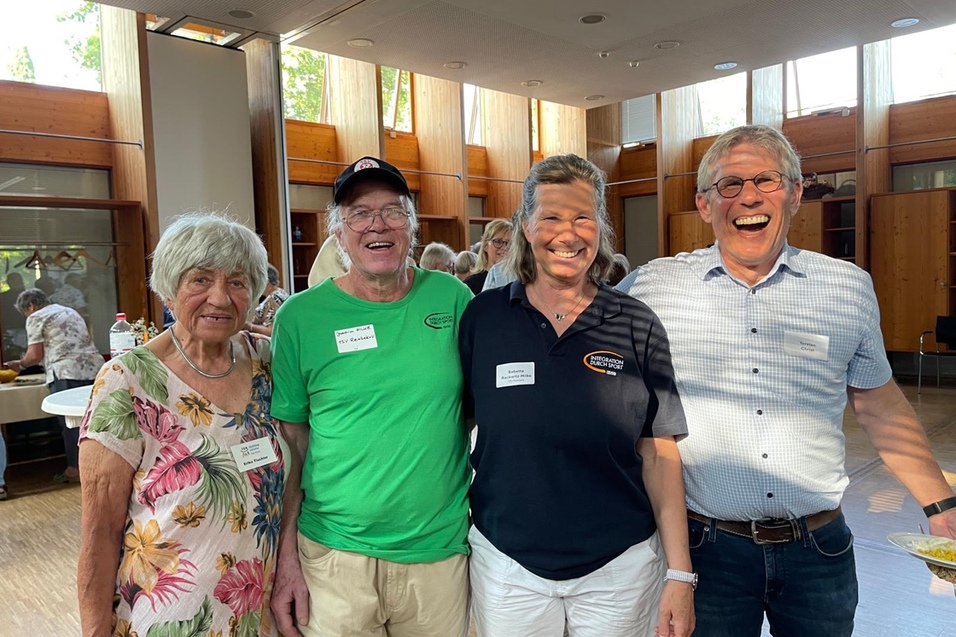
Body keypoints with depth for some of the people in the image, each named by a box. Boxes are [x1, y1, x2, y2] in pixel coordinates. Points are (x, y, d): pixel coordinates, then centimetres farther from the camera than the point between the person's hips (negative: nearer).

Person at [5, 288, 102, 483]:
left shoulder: (36, 318, 5)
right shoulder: (71, 312, 27)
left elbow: (35, 355, -1)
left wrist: (20, 364, 19)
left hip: (67, 374, -7)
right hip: (94, 368, 7)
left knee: (69, 422, 0)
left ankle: (75, 468, 4)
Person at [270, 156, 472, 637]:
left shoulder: (450, 297, -3)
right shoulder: (300, 316, -6)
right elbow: (291, 443, -1)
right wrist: (286, 558, -3)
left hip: (442, 548, 2)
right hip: (335, 554, -1)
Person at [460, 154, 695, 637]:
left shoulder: (637, 325, -6)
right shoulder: (482, 318, -6)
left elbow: (659, 454, -3)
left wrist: (679, 573, -5)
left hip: (620, 564, 0)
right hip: (506, 563, 1)